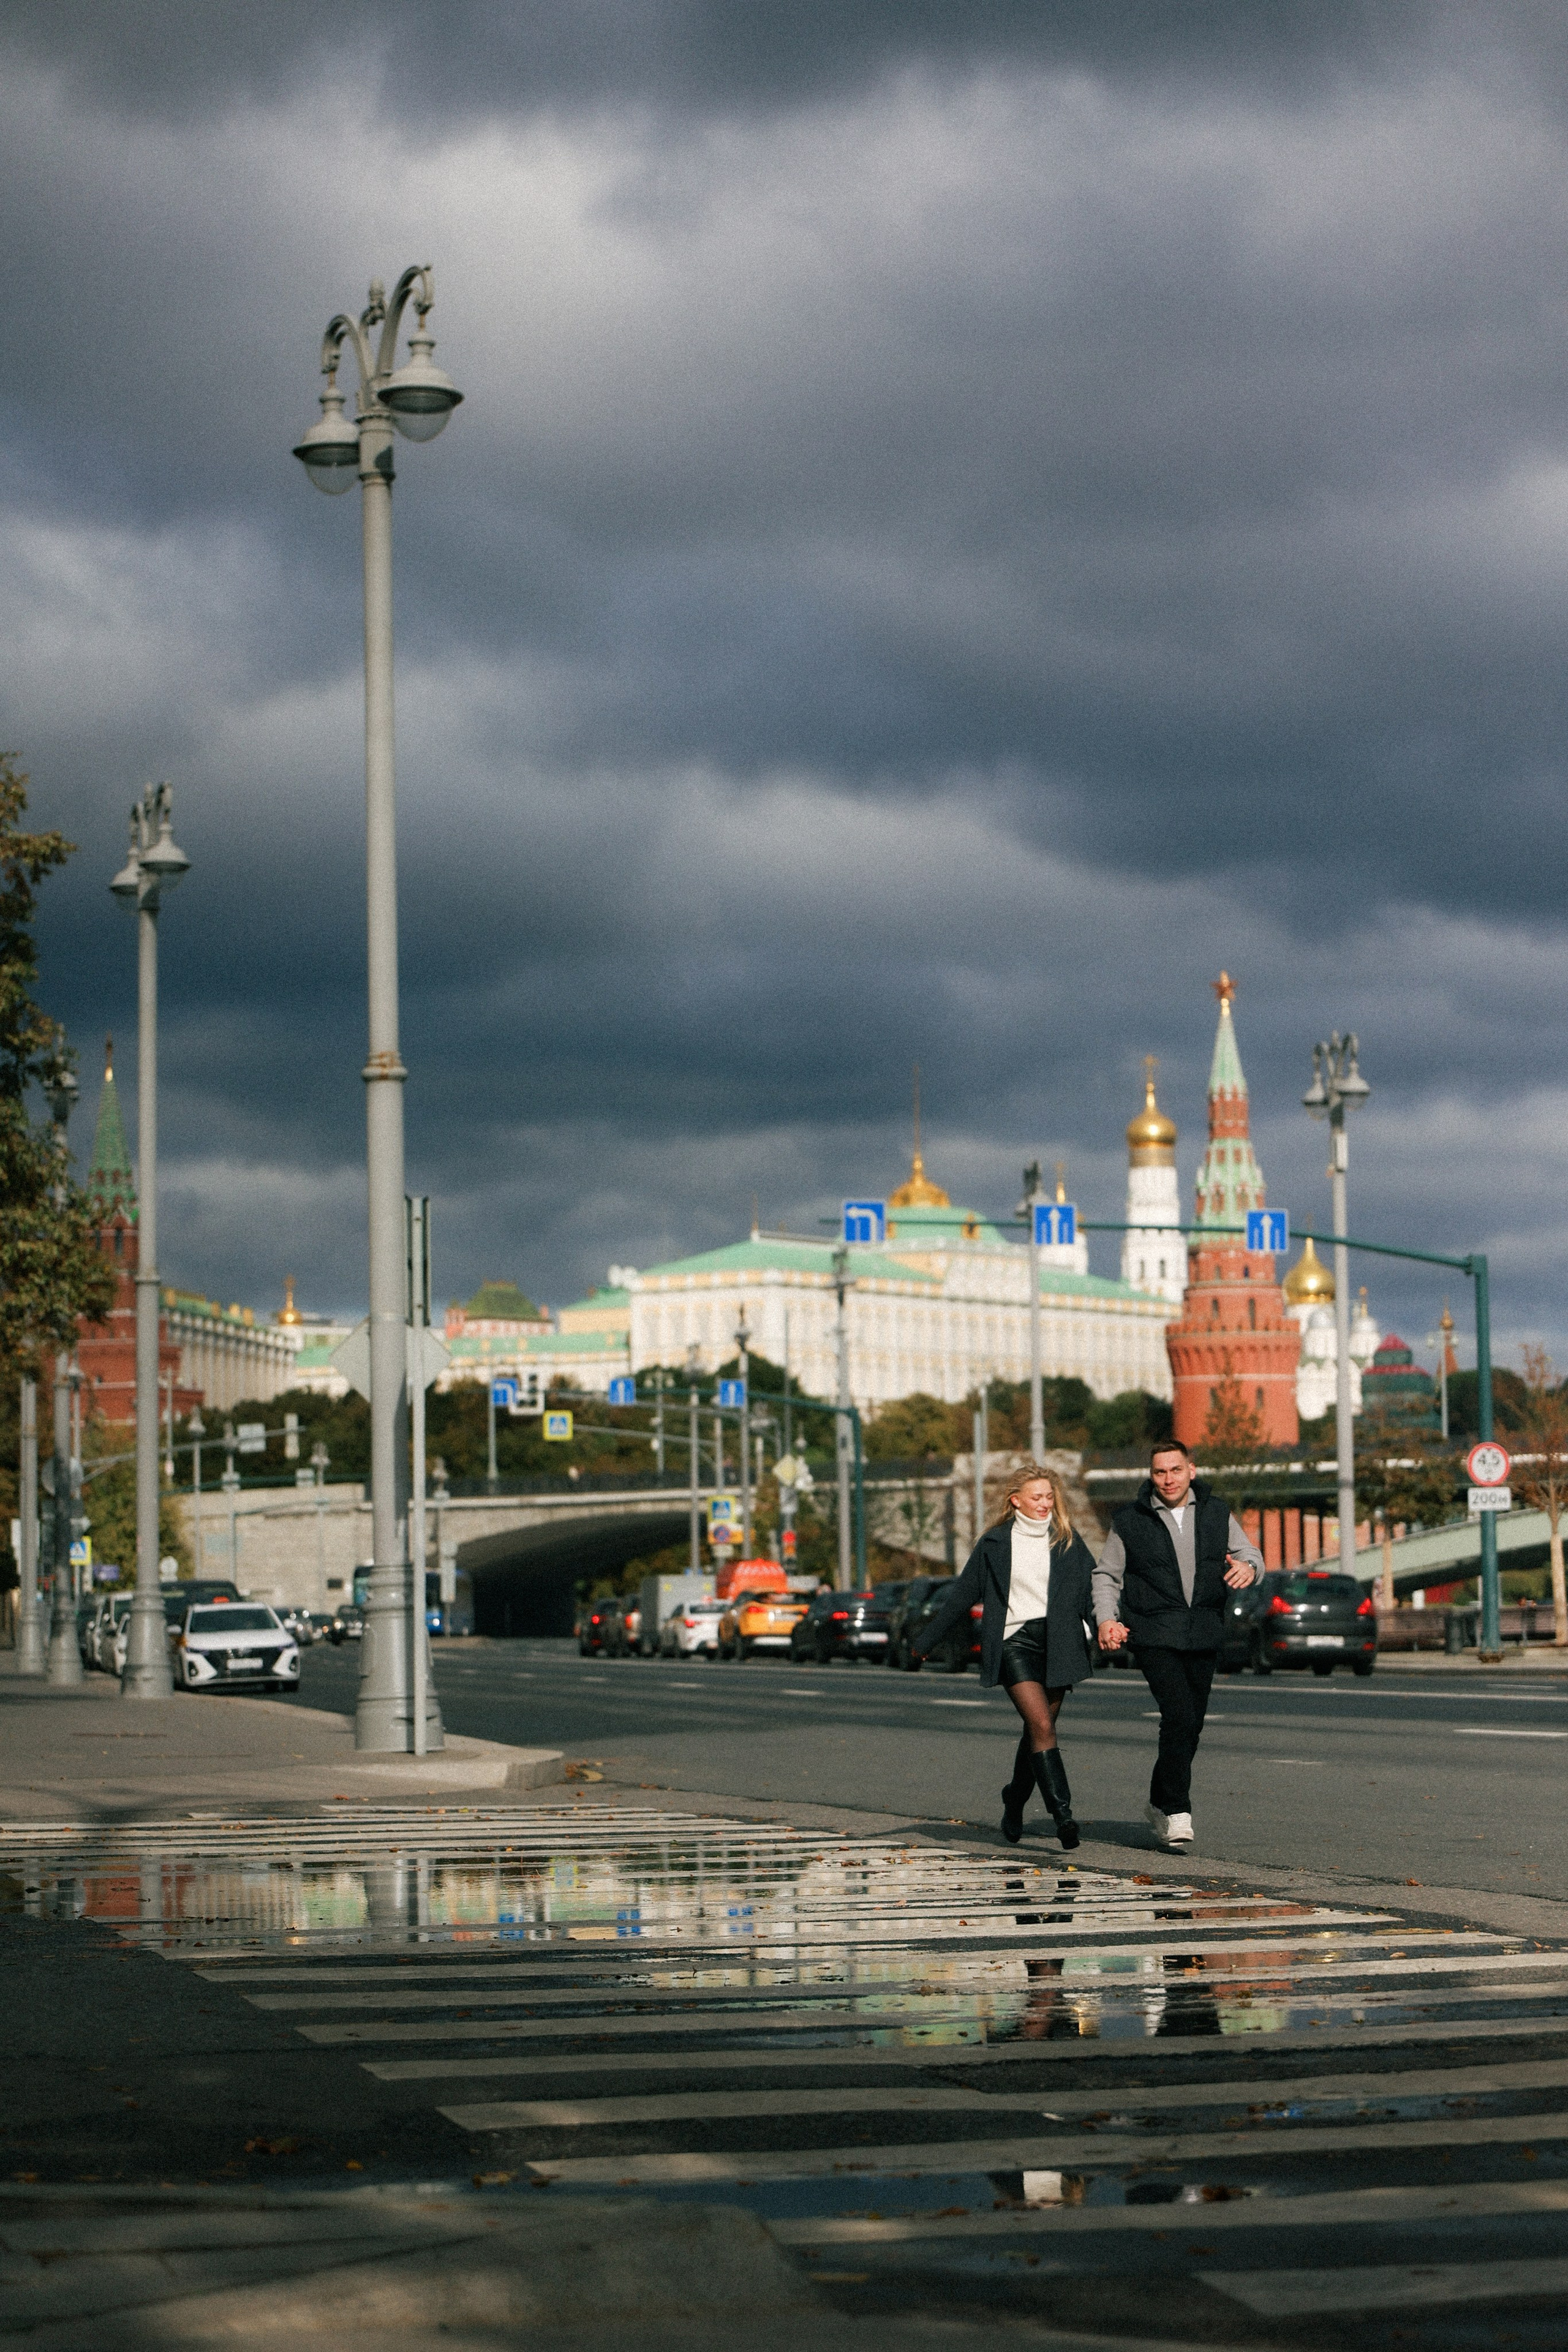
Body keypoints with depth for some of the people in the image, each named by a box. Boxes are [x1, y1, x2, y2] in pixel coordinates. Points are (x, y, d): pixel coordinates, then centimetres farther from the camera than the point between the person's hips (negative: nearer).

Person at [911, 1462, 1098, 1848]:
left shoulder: (1067, 1541, 8)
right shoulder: (995, 1543, 4)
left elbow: (1092, 1589, 4)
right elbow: (961, 1594, 11)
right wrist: (924, 1640, 16)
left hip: (1057, 1644, 3)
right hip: (1014, 1641, -3)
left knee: (1038, 1730, 9)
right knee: (1042, 1725, -17)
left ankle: (1014, 1804, 30)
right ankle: (1062, 1813, -21)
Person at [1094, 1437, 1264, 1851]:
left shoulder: (1216, 1513, 8)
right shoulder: (1130, 1521, 0)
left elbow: (1249, 1552, 12)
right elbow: (1106, 1575, 8)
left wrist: (1249, 1567, -13)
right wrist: (1107, 1619, -9)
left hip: (1203, 1637, 4)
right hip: (1154, 1636, -4)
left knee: (1192, 1727, 10)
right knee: (1179, 1716, -20)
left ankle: (1160, 1802, 29)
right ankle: (1177, 1812, -14)